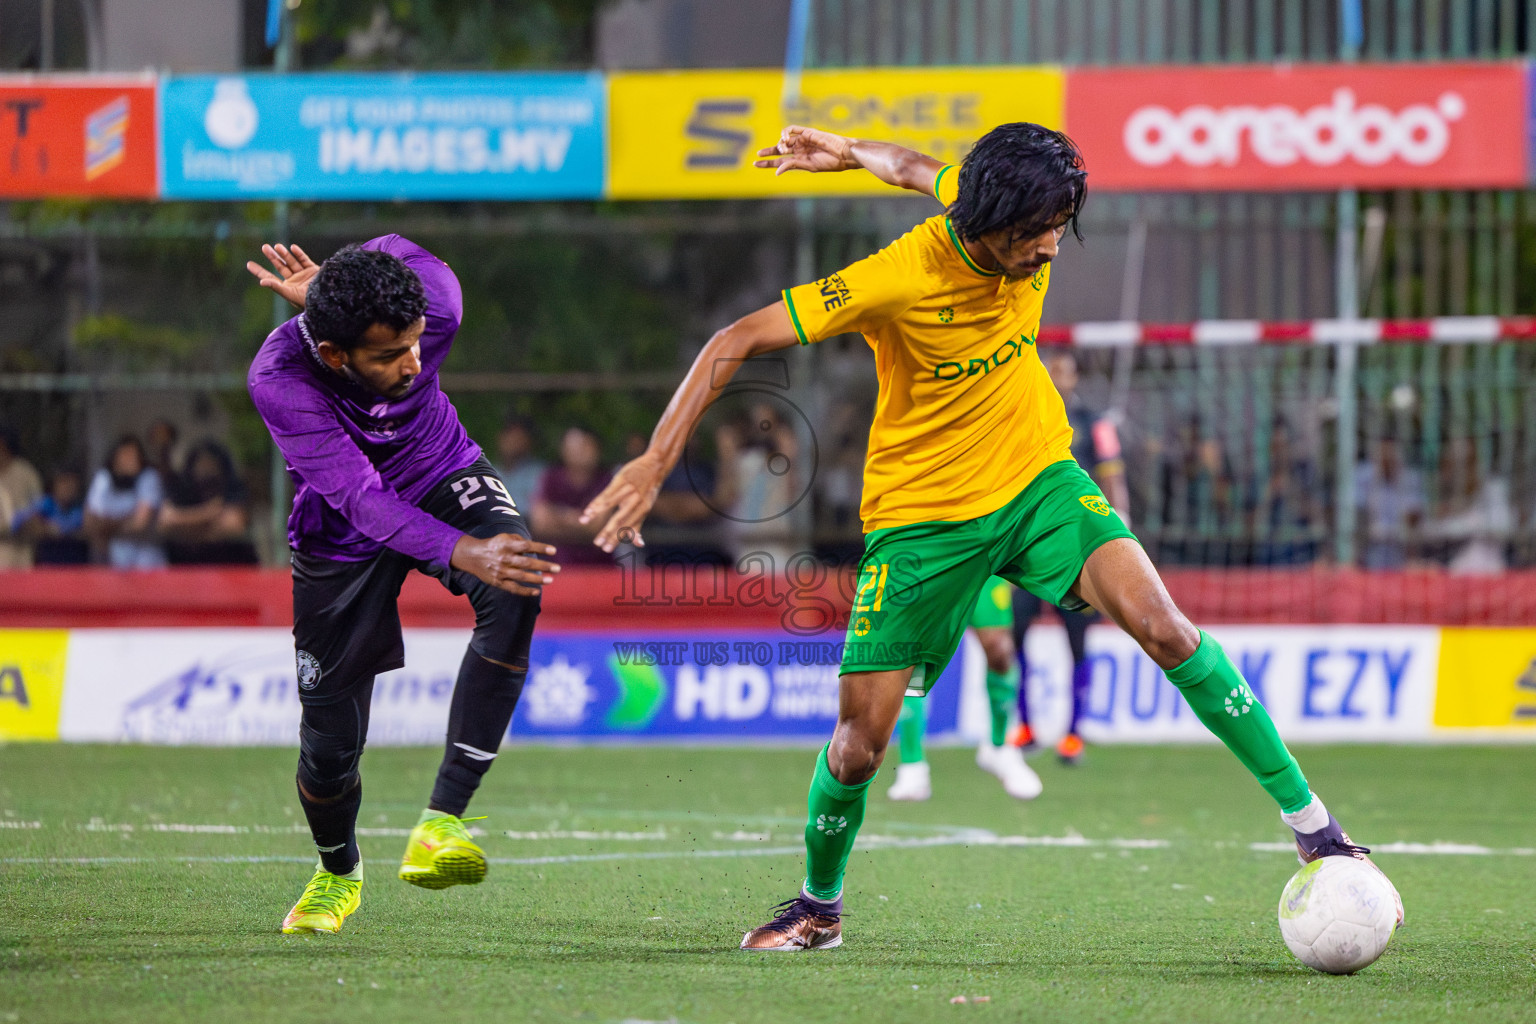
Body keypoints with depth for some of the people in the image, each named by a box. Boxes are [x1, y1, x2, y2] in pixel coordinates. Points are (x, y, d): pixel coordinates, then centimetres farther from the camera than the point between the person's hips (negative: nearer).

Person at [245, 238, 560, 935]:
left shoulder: (433, 299, -30)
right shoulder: (278, 380, -36)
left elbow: (398, 249, -6)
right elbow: (362, 500, -42)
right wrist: (463, 552, -55)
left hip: (443, 481, 2)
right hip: (345, 536, -2)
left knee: (512, 596, -33)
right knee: (329, 745, 1)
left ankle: (442, 823, -28)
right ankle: (338, 872, 37)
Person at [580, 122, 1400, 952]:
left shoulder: (1024, 236, -12)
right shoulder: (899, 281, -28)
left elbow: (923, 172, 10)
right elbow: (737, 341, -24)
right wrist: (655, 462, -28)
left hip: (1037, 478, 4)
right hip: (921, 510, -3)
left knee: (1163, 627, -19)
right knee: (860, 740, -3)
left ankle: (1308, 821, -13)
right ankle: (818, 907, 26)